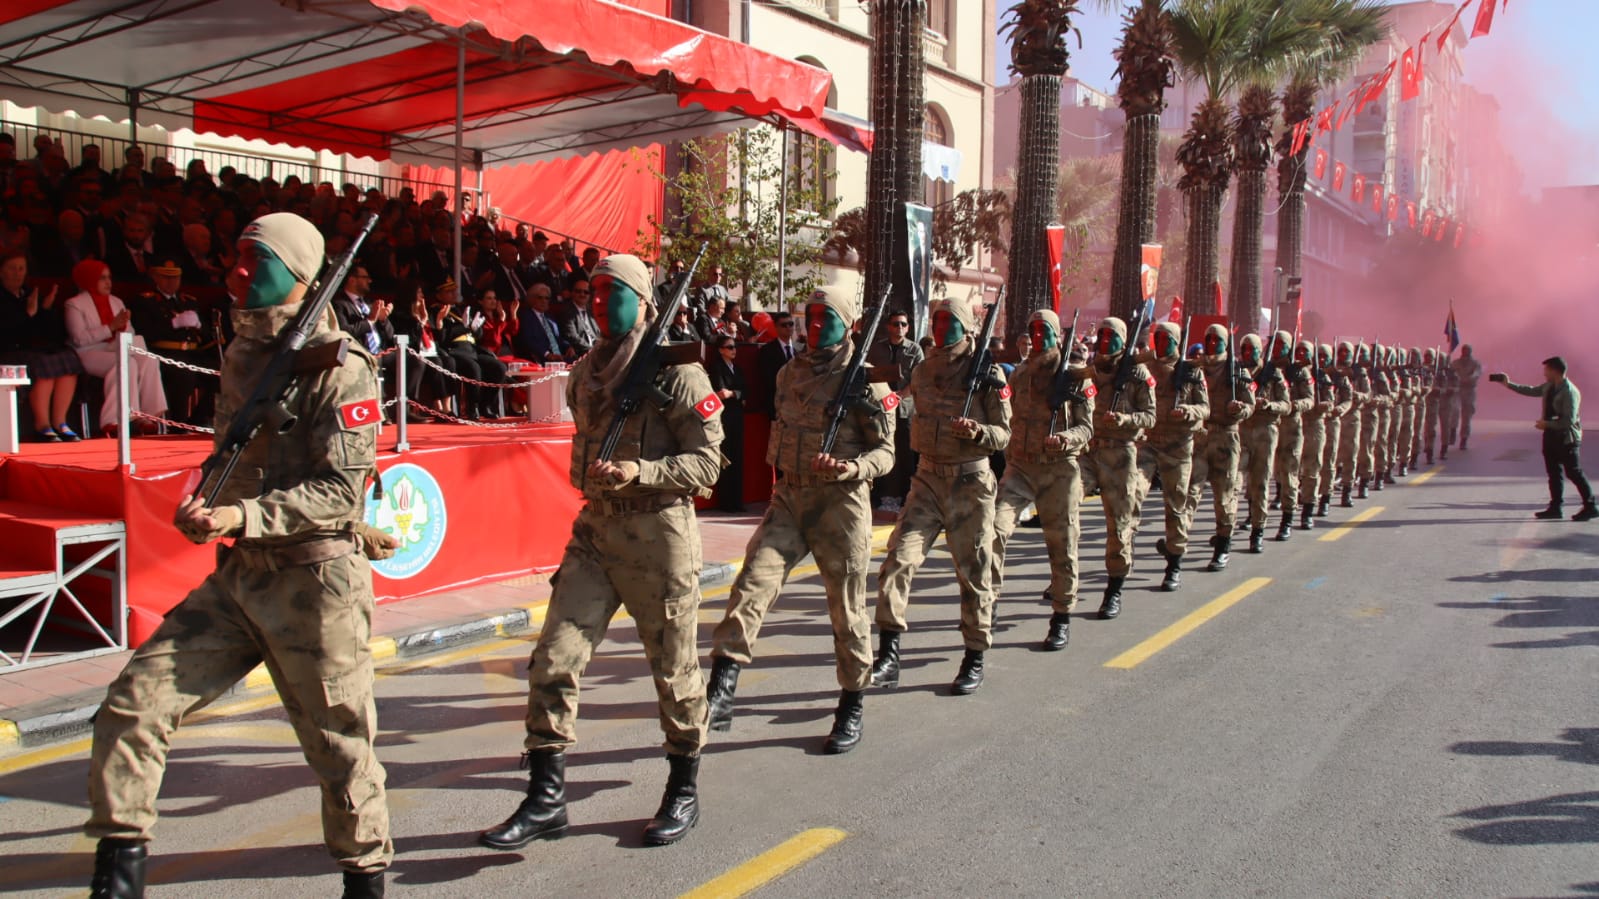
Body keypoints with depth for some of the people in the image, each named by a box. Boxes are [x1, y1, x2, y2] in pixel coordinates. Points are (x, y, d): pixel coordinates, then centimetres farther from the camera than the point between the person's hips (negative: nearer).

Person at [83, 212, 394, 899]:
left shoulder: (341, 369, -11)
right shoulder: (241, 353, 12)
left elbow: (343, 492, -17)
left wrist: (242, 516, -25)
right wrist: (204, 500, 6)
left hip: (315, 578, -7)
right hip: (240, 575, 7)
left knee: (339, 745, 4)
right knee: (133, 702, -1)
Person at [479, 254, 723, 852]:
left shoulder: (677, 372, -9)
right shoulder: (586, 372, 12)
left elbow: (707, 462, -13)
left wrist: (639, 472, -24)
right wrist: (592, 477, 13)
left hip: (658, 533, -6)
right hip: (594, 529, 6)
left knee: (673, 669, 8)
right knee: (554, 660, -2)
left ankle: (684, 791, 26)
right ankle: (546, 798, 9)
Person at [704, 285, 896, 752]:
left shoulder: (866, 380, -5)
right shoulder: (790, 373, 11)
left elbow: (884, 452, -6)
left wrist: (852, 469, -23)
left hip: (841, 503, -4)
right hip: (789, 497, 4)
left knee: (847, 609, 6)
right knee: (751, 584, -13)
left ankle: (852, 708, 23)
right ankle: (720, 695, -15)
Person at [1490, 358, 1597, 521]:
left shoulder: (1570, 392, -21)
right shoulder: (1549, 387, 4)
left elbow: (1568, 420, -24)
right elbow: (1531, 391, 21)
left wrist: (1546, 424, -19)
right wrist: (1508, 384, 19)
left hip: (1567, 439, -9)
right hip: (1552, 436, 9)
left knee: (1574, 473, -3)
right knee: (1554, 472, 11)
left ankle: (1590, 507, 7)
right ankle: (1555, 508, 18)